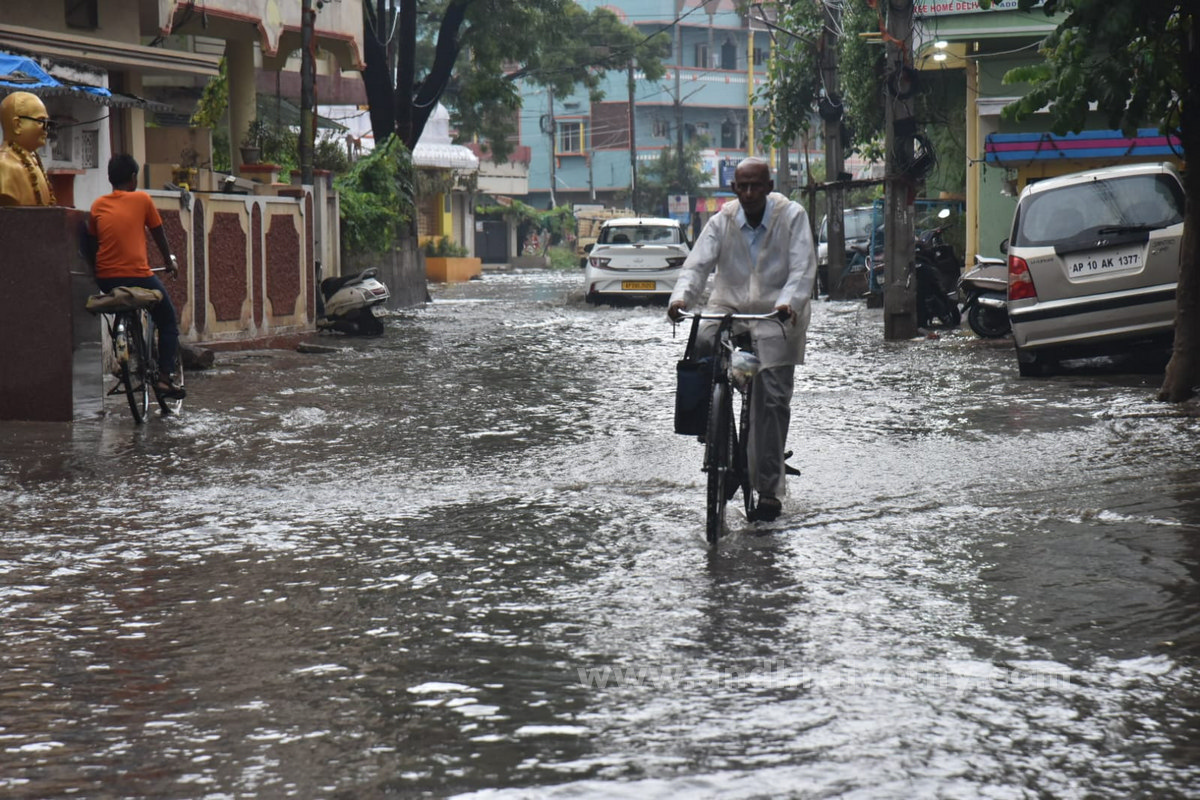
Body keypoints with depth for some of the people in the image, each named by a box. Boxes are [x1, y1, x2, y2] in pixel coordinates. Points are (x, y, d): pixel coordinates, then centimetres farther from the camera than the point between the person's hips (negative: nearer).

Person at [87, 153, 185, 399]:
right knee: (168, 322, 13)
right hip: (137, 276, -4)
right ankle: (164, 377, 0)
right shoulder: (141, 200, 0)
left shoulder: (98, 205, 8)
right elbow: (159, 236, 11)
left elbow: (93, 244, 14)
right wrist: (170, 262, 28)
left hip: (105, 280, 4)